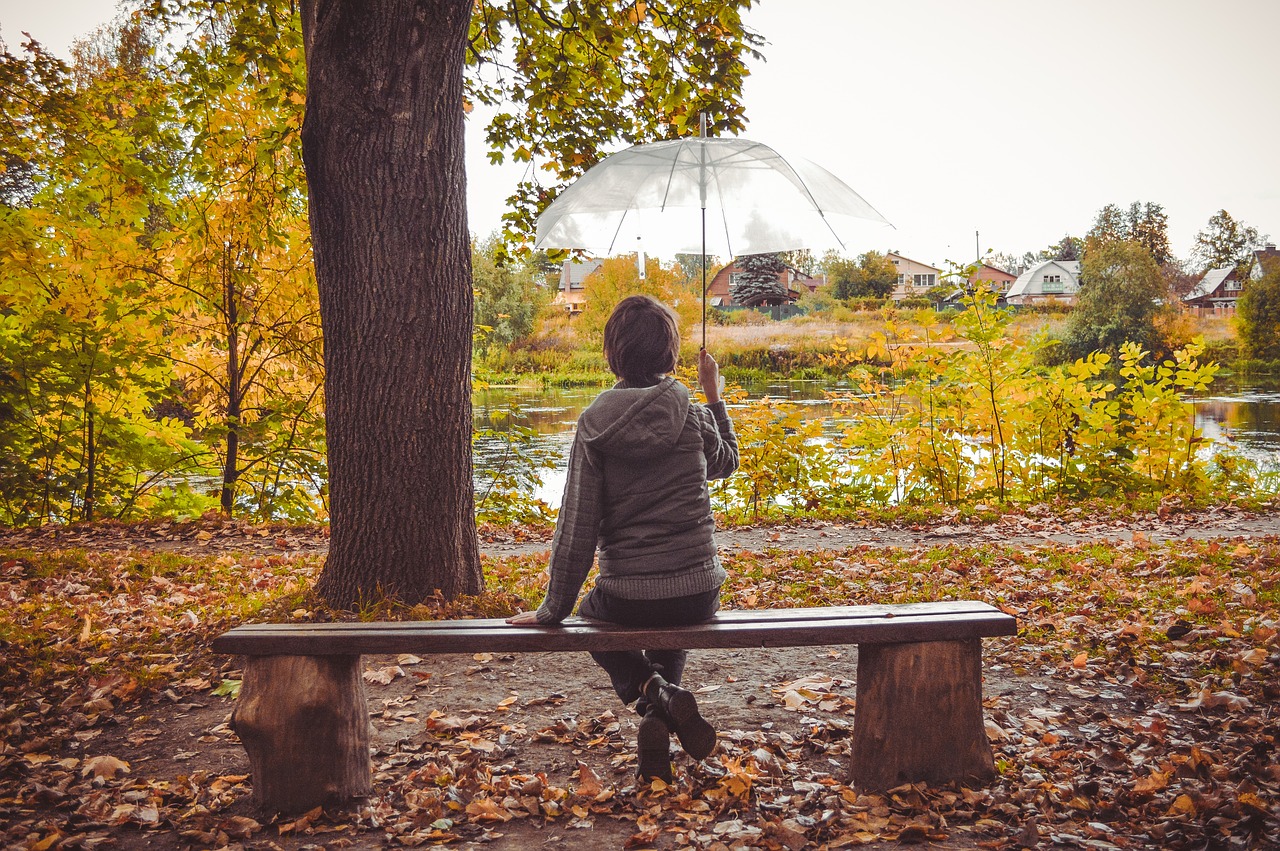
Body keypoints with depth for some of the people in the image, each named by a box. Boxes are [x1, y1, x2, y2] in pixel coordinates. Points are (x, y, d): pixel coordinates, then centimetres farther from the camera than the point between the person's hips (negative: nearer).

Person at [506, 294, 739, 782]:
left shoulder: (595, 425, -10)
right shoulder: (694, 417, -6)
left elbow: (577, 529, -10)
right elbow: (726, 464, 18)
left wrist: (553, 610, 0)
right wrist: (714, 393, 26)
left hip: (626, 598, -2)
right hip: (698, 594, 3)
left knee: (591, 617, 32)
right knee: (673, 625, 38)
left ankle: (653, 691, 4)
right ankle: (665, 700, 14)